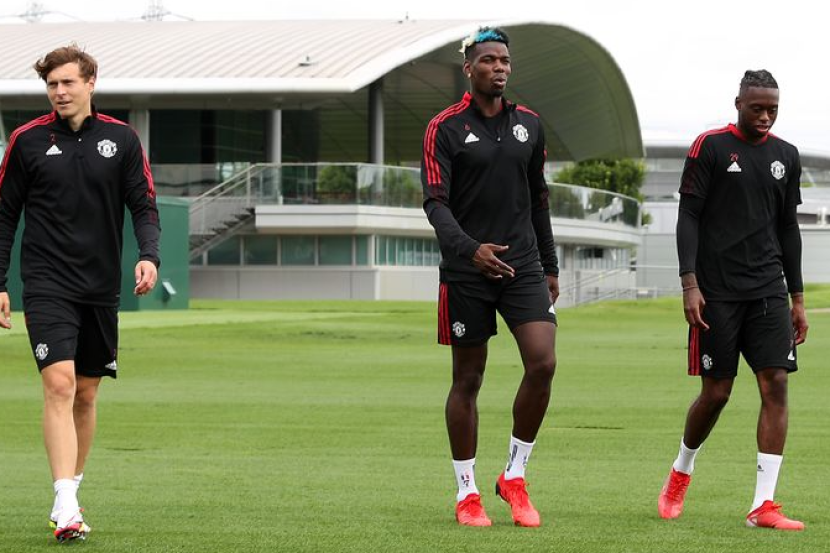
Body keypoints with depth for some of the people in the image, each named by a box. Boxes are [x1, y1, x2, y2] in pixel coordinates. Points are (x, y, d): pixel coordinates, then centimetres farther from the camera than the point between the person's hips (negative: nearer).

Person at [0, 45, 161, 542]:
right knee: (59, 384, -17)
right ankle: (65, 506, -22)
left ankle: (72, 491, 25)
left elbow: (144, 206, 4)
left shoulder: (121, 139, 4)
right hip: (47, 285, -3)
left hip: (101, 287, 3)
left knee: (86, 394, 10)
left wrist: (149, 256, -14)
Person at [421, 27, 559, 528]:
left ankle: (515, 476, 4)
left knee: (543, 363, -12)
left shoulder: (529, 125, 10)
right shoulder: (446, 128, -3)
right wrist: (469, 248, -28)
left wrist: (550, 267, 17)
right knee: (468, 380, 3)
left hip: (523, 267, 3)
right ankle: (467, 494, 13)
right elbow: (435, 202, -11)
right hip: (466, 272, -3)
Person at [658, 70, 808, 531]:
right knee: (716, 392, -1)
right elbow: (688, 216, -4)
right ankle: (680, 473, 28)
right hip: (717, 293, -4)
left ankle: (764, 505, -9)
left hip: (769, 292, 4)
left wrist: (797, 298, 14)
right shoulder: (710, 147, -2)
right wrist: (690, 285, -13)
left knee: (775, 384, -9)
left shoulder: (786, 156, 12)